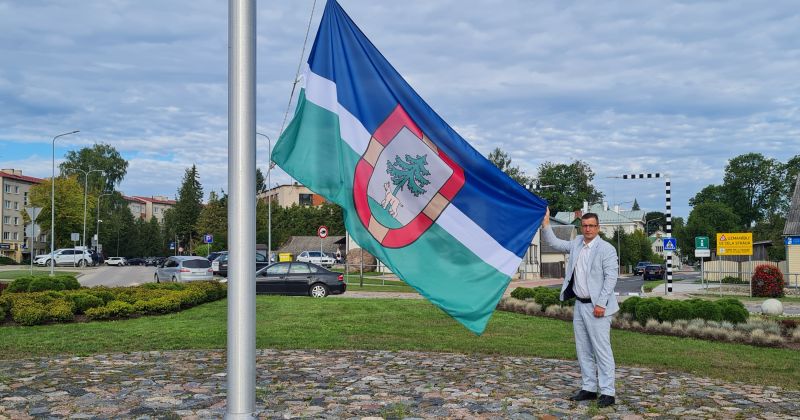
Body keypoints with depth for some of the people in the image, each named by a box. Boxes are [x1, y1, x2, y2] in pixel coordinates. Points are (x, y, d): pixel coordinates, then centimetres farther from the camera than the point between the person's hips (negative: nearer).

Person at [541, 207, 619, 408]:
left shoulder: (607, 249, -9)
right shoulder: (577, 243, 10)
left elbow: (611, 277, -13)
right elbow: (555, 243, 20)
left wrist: (601, 304, -18)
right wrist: (546, 225, 6)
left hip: (596, 307, -7)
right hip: (579, 305, 7)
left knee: (602, 350, -6)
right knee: (583, 350, 12)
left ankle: (607, 392, -2)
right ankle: (588, 388, 20)